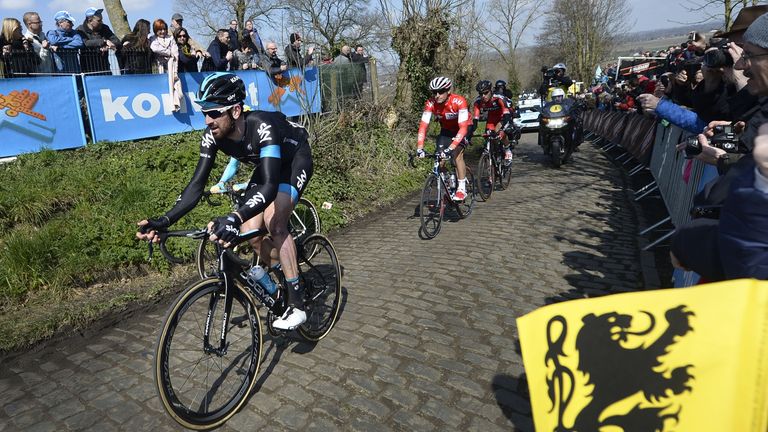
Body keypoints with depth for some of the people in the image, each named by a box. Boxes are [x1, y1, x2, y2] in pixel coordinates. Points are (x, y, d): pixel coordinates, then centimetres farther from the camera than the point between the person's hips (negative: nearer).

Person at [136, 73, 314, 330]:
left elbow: (270, 185, -50)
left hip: (295, 161, -6)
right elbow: (197, 185, -19)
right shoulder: (213, 135, -21)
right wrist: (165, 220, -32)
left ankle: (296, 306, -18)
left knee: (274, 221, -27)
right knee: (250, 232, -8)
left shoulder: (262, 127, -40)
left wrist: (235, 218, -65)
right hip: (266, 166, 6)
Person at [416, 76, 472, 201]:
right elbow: (423, 125, -27)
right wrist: (420, 148, -39)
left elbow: (463, 127, -39)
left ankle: (462, 189, -14)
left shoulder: (459, 101, -34)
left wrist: (451, 147, -50)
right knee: (439, 157, -10)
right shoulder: (430, 103, -23)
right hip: (446, 130, 4)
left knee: (456, 154, -24)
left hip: (463, 128, -4)